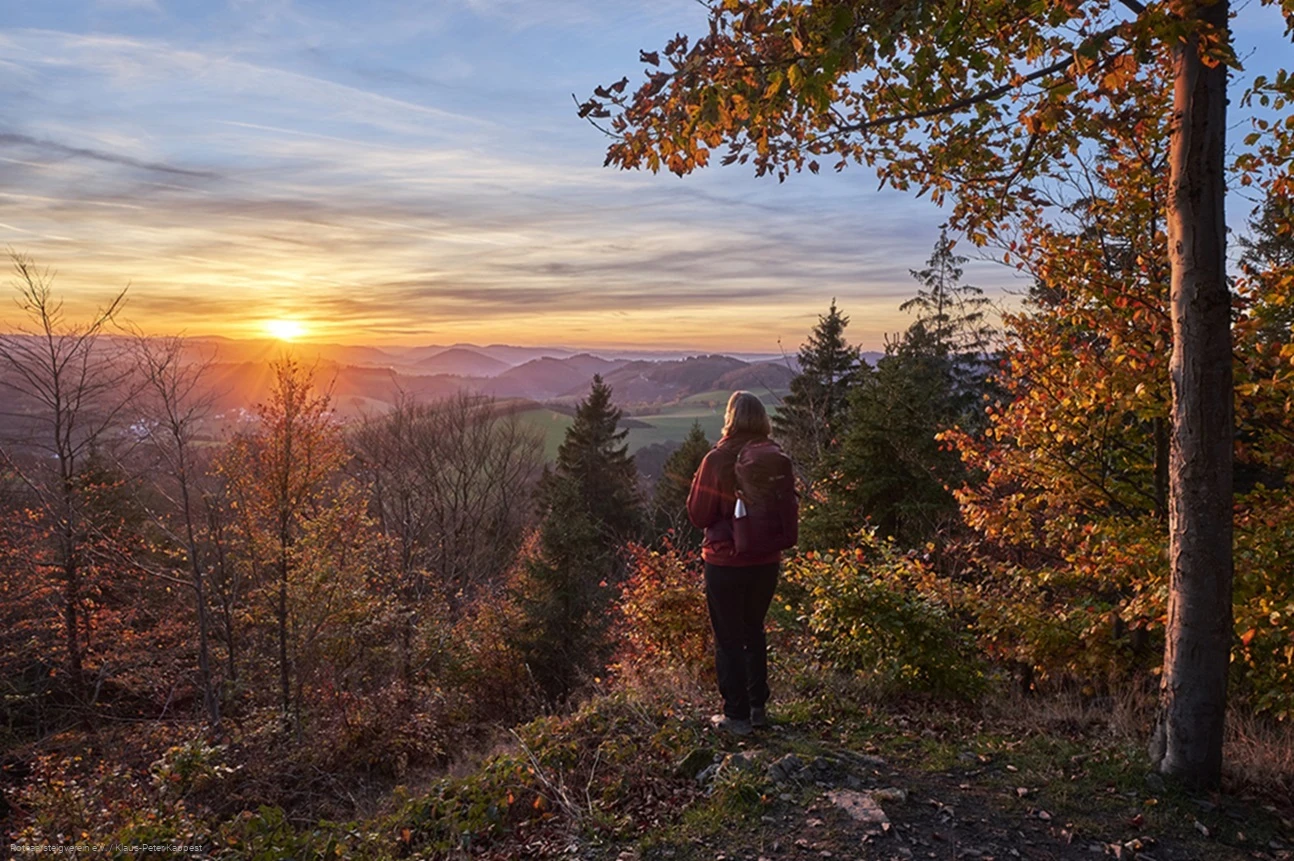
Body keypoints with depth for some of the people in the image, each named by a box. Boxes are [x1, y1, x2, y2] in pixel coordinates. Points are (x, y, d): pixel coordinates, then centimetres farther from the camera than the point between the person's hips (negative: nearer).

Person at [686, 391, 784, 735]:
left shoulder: (718, 459, -17)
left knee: (729, 639, 8)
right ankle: (758, 707, 29)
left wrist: (697, 482, 4)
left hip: (727, 562, -5)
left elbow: (698, 515, -9)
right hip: (767, 561, 5)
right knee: (753, 631, 21)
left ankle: (736, 716, 14)